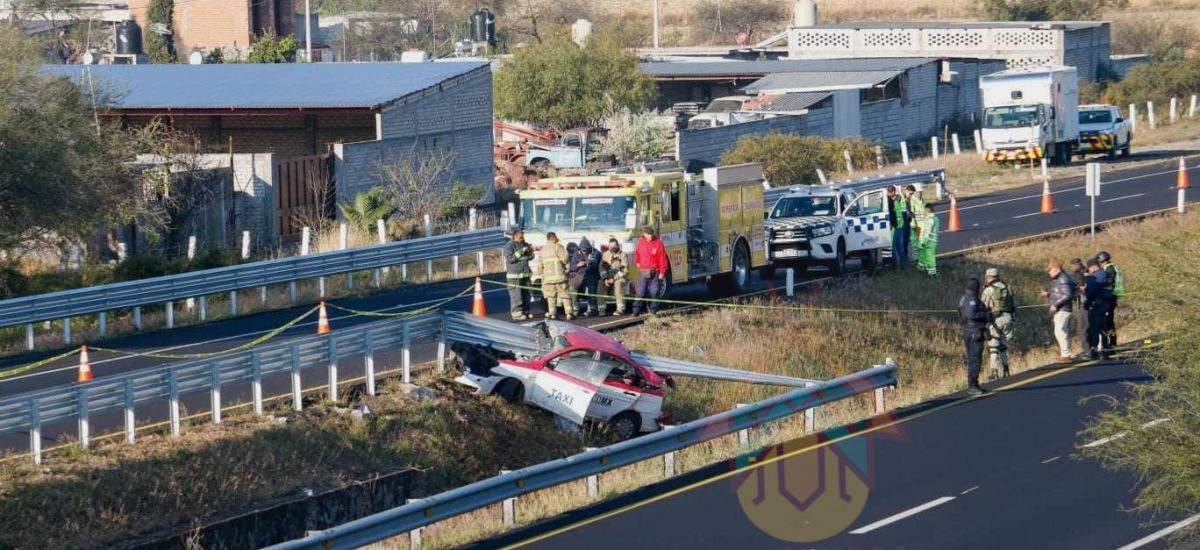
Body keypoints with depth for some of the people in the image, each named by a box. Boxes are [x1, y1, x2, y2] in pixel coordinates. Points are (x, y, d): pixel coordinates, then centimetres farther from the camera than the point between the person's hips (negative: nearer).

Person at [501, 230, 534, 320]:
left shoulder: (524, 245, 14)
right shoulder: (508, 246, -7)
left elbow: (530, 257, 22)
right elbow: (510, 259, -18)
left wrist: (530, 251, -1)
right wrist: (521, 251, -20)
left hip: (525, 274, 7)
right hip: (514, 275, -7)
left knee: (526, 294, 9)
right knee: (516, 295, -10)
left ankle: (525, 312, 17)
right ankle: (516, 314, -10)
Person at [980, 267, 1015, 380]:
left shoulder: (989, 290, -8)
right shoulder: (1007, 288, 11)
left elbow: (983, 306, -8)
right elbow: (1014, 305, 14)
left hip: (994, 320, -6)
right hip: (1007, 318, 6)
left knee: (993, 347, -2)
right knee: (1003, 346, 17)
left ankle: (995, 371, -9)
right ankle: (1004, 370, 19)